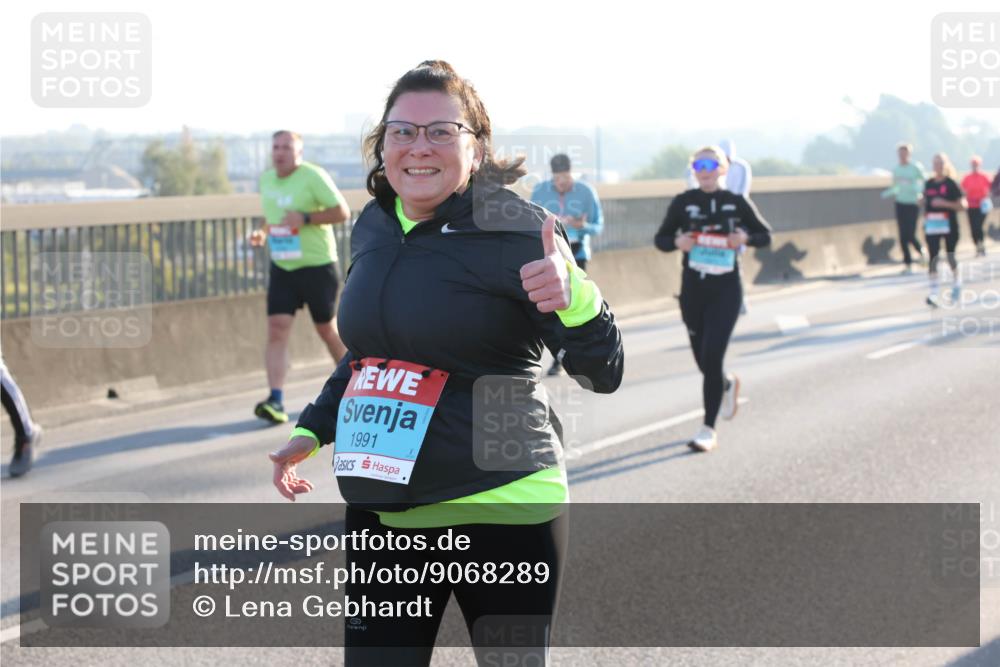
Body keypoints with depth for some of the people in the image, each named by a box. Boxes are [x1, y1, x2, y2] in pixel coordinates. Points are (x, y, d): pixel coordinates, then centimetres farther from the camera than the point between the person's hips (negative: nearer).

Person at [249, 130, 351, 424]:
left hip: (317, 266, -5)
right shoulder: (266, 179, 9)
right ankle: (276, 401, -15)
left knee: (326, 328, 8)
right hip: (282, 267, 5)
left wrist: (305, 218, -23)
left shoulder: (313, 177, -11)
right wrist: (262, 233, 4)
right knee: (276, 330, -10)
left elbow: (342, 212, -13)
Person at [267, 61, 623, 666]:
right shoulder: (373, 229, 7)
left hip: (499, 510, -5)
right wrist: (312, 431, 22)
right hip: (380, 510, 6)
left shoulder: (514, 232, -12)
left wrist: (574, 299, -33)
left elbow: (606, 373, -14)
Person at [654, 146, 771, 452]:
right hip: (692, 289, 2)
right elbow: (661, 239, 8)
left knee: (712, 357, -14)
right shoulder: (683, 203, 1)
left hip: (726, 289, -2)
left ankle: (708, 430, -7)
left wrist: (746, 237, -13)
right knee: (704, 362, 11)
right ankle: (728, 384, 48)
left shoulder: (737, 202, 0)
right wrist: (677, 242, -14)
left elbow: (765, 235, 9)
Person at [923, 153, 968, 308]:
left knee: (951, 256, 11)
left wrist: (945, 203, -21)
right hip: (932, 226, 3)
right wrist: (925, 219, 9)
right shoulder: (929, 184, 8)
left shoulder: (951, 184, -5)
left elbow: (963, 204, -10)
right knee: (933, 258, -9)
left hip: (949, 226, -3)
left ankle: (956, 283, 36)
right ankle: (934, 292, -13)